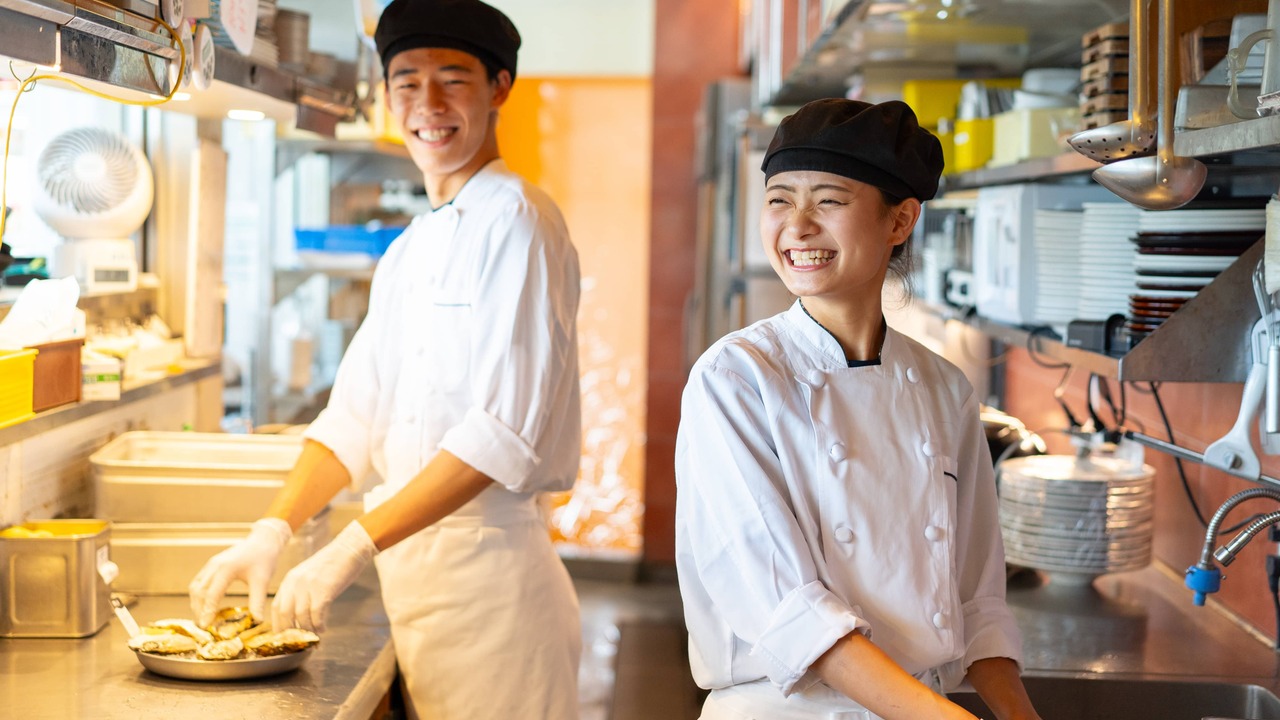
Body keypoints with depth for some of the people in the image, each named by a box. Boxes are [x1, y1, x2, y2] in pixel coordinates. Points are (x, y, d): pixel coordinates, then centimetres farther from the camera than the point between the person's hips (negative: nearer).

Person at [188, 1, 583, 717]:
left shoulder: (517, 222, -12)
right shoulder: (408, 253, 15)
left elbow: (505, 429, -20)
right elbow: (356, 417, 13)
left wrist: (352, 550, -22)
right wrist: (274, 529, -2)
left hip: (490, 570, -8)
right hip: (411, 570, 8)